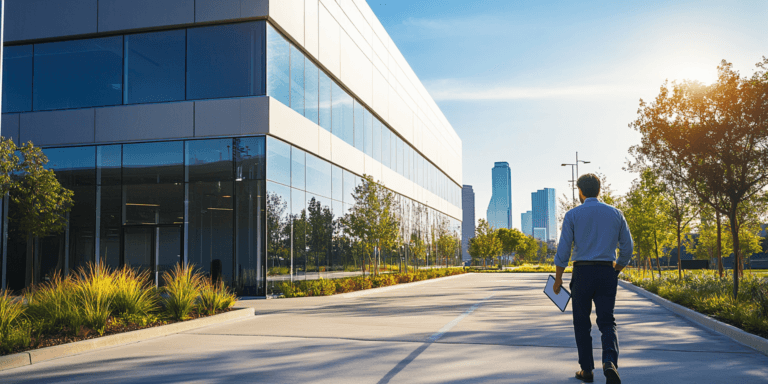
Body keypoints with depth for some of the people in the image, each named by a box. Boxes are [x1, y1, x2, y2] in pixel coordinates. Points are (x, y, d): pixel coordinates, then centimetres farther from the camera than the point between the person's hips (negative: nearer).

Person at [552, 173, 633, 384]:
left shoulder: (572, 215, -3)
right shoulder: (615, 214, 6)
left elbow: (563, 250, -6)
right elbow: (627, 248, 9)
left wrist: (558, 278, 4)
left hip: (582, 273, -2)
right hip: (607, 272, 2)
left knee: (582, 324, 12)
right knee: (607, 322, 6)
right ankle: (610, 362, -18)